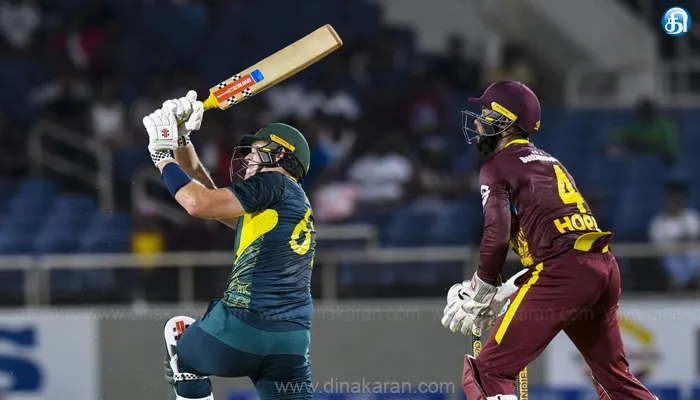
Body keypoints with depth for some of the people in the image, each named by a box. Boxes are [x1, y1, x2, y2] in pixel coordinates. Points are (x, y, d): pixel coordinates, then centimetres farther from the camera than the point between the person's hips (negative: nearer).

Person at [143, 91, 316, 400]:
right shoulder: (297, 203, 25)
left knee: (178, 332, 24)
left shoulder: (273, 184, 0)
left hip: (243, 328, -7)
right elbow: (208, 194, 31)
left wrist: (163, 155, 3)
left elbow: (200, 204, -10)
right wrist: (181, 140, 26)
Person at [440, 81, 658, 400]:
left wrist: (480, 293, 1)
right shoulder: (548, 161, 28)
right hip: (605, 267, 8)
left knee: (490, 371, -5)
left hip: (562, 272, -8)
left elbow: (497, 235, -11)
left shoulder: (497, 167, 3)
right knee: (614, 374, 23)